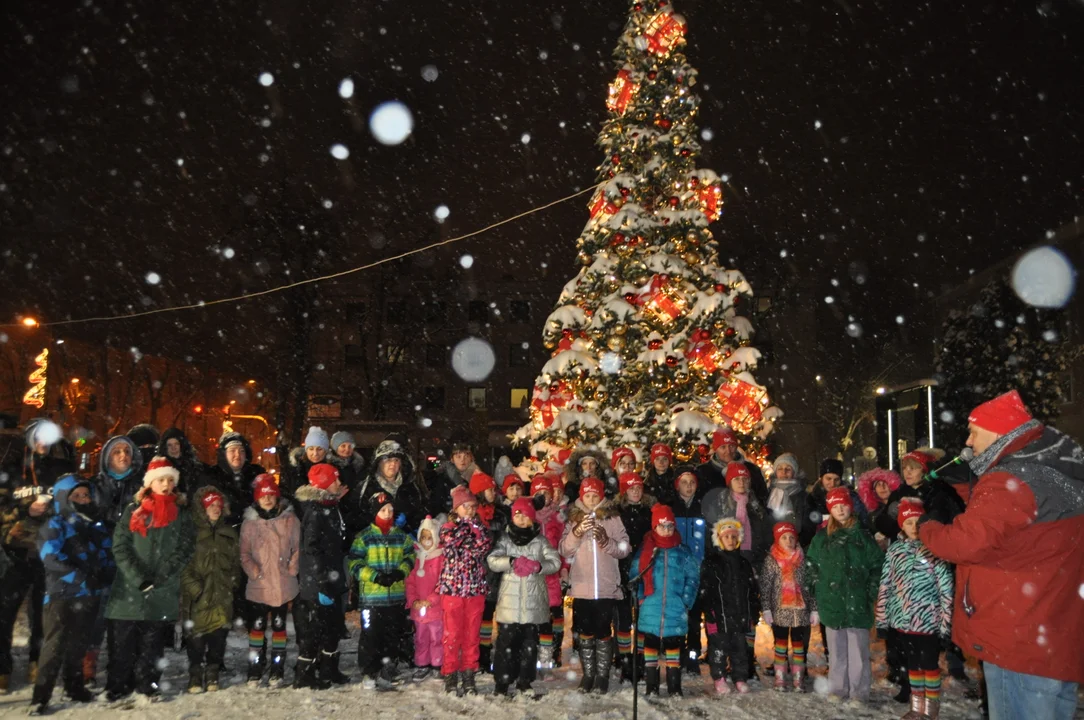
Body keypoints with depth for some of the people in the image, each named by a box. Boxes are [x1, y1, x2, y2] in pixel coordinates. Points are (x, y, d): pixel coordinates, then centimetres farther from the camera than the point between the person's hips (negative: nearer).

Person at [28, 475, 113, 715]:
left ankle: (74, 686, 28)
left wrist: (106, 574, -9)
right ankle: (40, 697, -4)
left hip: (90, 595, 5)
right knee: (56, 644, -9)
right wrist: (83, 578, -24)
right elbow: (51, 559, -17)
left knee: (79, 644, 15)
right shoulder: (55, 525, -4)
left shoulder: (97, 525, 13)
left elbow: (108, 555, 13)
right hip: (62, 594, -5)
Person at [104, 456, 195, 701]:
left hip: (163, 591, 1)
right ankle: (117, 686, 13)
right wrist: (139, 578, -14)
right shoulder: (133, 511, 5)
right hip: (130, 588, 0)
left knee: (153, 642, 6)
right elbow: (120, 547, -2)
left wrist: (160, 577, -11)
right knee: (122, 641, 1)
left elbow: (185, 549, 1)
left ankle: (147, 684, 16)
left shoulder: (181, 513, 8)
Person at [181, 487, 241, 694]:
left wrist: (233, 582, 8)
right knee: (196, 639, 0)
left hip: (222, 596, 4)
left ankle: (212, 675, 18)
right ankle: (195, 676, 15)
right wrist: (194, 587, -11)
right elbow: (183, 563, -5)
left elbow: (236, 562, 19)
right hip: (198, 597, -4)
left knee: (218, 638, 4)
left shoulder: (229, 533, 14)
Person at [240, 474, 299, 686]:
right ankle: (255, 668, 18)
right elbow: (244, 552, 3)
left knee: (279, 625, 11)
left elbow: (297, 548, 1)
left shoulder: (290, 519, -2)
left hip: (283, 585, 0)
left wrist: (292, 570, -8)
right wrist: (253, 570, -10)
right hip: (258, 585, 0)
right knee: (257, 626, 6)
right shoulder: (249, 522, 0)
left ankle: (277, 668, 21)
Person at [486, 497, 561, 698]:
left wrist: (538, 566, -19)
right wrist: (512, 562, -23)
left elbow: (555, 562, 0)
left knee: (530, 641, 7)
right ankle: (502, 682, 7)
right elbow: (492, 560, -6)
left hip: (534, 600, 1)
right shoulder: (505, 538, 6)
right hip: (510, 598, -1)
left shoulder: (540, 539, 6)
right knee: (506, 640, -2)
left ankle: (525, 681, 18)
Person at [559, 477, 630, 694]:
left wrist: (607, 541, -20)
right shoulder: (574, 519, 8)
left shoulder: (612, 518, 1)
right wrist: (576, 533, -15)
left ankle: (602, 675, 13)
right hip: (581, 587, 2)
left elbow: (624, 549, -3)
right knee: (585, 633, 9)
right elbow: (564, 550, 1)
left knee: (603, 633, 2)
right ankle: (588, 674, 21)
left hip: (606, 587, -2)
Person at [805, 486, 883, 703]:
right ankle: (837, 689, 19)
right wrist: (818, 592, 2)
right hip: (832, 603, 2)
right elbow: (811, 566, 8)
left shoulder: (862, 535, 2)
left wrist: (871, 592, -2)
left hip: (857, 603, -2)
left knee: (858, 649, 2)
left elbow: (878, 564, 3)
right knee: (837, 650, 10)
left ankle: (859, 693, 9)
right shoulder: (822, 537, 6)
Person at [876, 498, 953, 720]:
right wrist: (881, 615, 8)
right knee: (912, 663, 16)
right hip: (903, 619, 4)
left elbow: (946, 586, -10)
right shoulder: (895, 549, 4)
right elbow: (886, 585, 8)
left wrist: (946, 619, -12)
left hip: (928, 619, -4)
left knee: (929, 664, 7)